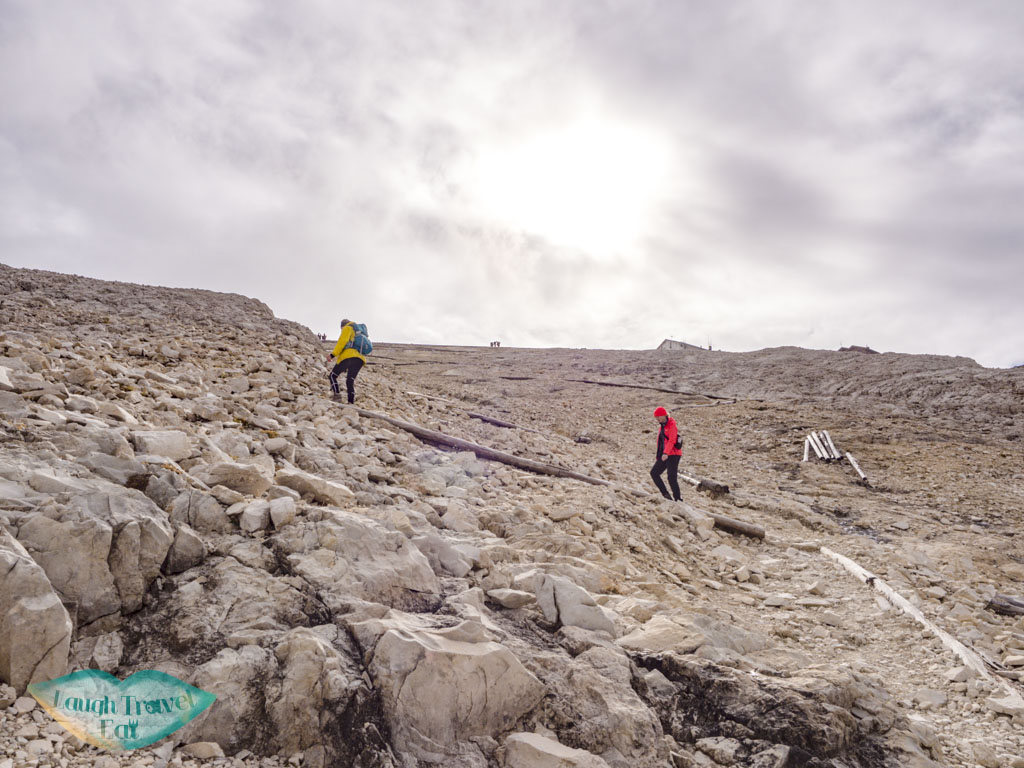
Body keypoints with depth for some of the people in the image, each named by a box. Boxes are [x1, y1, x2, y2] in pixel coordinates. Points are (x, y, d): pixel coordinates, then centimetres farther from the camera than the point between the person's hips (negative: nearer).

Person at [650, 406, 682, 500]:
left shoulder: (671, 425, -10)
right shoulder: (662, 427, 17)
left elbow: (672, 441, -23)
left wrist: (666, 453, -36)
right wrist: (658, 457, 22)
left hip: (673, 455, -9)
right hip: (664, 455, 9)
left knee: (672, 478, -12)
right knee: (654, 472, 2)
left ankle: (678, 498, -3)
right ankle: (666, 494, 2)